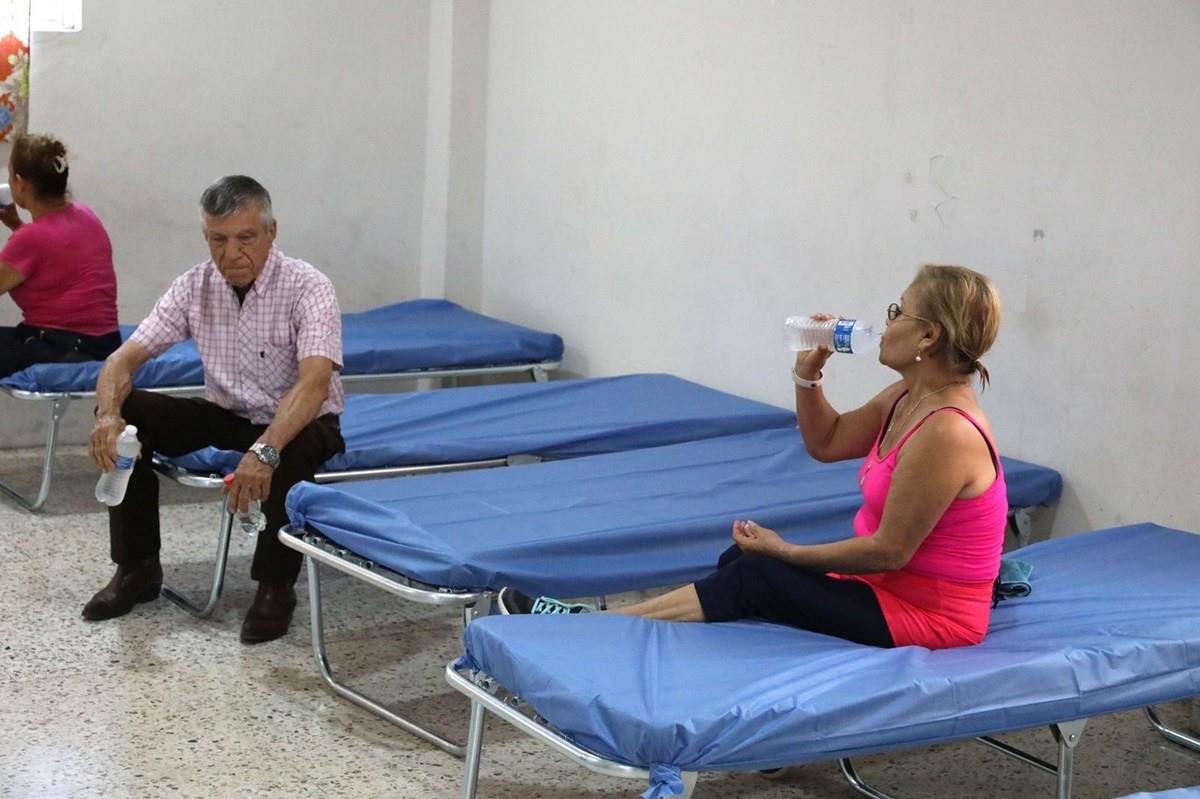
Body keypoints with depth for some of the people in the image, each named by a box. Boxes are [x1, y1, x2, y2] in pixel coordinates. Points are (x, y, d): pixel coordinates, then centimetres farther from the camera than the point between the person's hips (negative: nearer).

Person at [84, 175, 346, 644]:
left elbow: (315, 381, -37)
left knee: (293, 448, -39)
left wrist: (265, 450, -53)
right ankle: (138, 569, -2)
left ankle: (275, 586, -19)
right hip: (227, 417, 5)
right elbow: (125, 358, -10)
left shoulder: (308, 288, -22)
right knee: (127, 414, -15)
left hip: (298, 425, -5)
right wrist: (108, 415, -33)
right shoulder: (194, 287, -7)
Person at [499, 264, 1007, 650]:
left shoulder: (945, 432, -27)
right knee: (741, 559, 3)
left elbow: (889, 550, -24)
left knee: (753, 577, -12)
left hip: (926, 613, -9)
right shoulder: (908, 399, 2)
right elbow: (825, 443, 16)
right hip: (896, 581, 9)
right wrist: (807, 375, -2)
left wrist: (786, 551, -15)